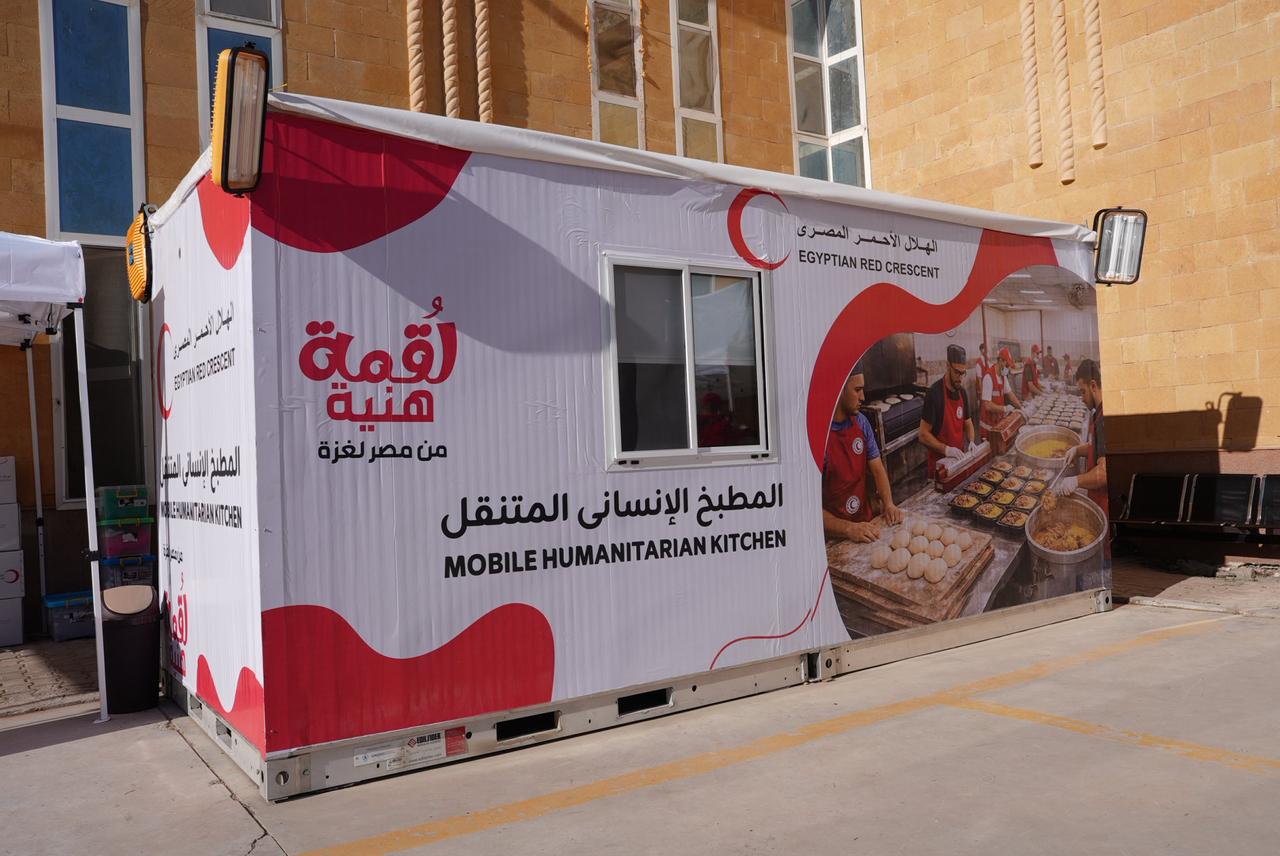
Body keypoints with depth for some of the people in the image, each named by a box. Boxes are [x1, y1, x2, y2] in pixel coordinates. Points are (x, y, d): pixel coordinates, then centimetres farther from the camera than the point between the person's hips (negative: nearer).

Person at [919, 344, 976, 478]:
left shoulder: (962, 392, 3)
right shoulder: (935, 393, -18)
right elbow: (923, 435, -18)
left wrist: (971, 442, -2)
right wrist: (946, 449, -26)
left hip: (958, 459, 7)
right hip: (939, 463, -7)